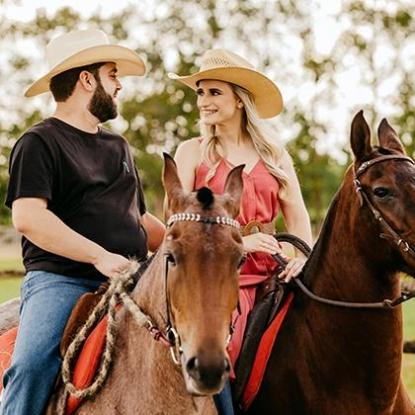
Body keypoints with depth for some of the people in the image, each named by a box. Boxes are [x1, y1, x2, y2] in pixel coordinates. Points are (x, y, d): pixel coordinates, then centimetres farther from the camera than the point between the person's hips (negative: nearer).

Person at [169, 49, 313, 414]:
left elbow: (298, 218, 9)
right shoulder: (192, 152, 6)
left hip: (267, 276, 3)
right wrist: (236, 241, -16)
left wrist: (303, 257, -12)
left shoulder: (275, 156, 14)